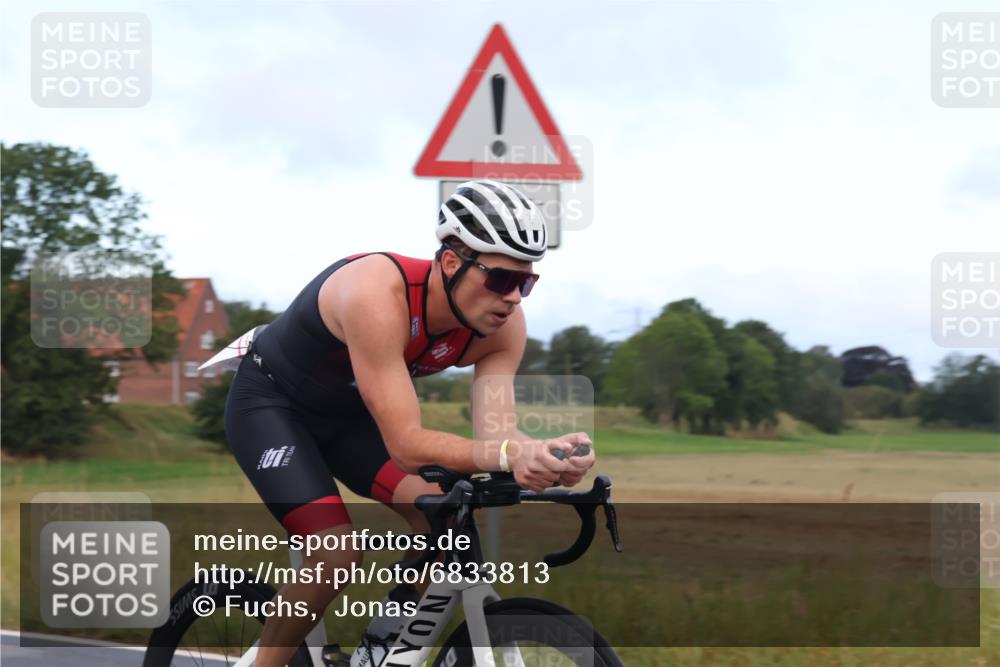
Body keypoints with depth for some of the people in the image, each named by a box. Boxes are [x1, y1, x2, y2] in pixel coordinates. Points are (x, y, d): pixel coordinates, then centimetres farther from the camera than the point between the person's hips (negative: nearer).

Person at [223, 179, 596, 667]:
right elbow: (405, 444, -41)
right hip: (270, 403, -6)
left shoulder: (503, 323, -19)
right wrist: (507, 455, -56)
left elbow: (495, 432, -26)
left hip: (347, 416, 6)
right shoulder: (378, 295, -38)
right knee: (337, 555, -23)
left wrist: (540, 454, -49)